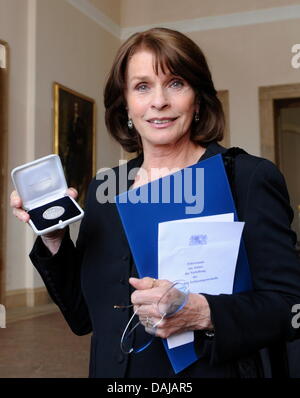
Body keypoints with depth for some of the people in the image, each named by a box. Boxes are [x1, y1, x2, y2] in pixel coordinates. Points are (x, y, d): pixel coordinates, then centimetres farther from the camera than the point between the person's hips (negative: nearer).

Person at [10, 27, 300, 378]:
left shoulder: (251, 178, -12)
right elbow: (83, 316, 4)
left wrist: (203, 313, -28)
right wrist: (54, 239, -10)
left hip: (211, 370, -4)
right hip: (111, 370, 4)